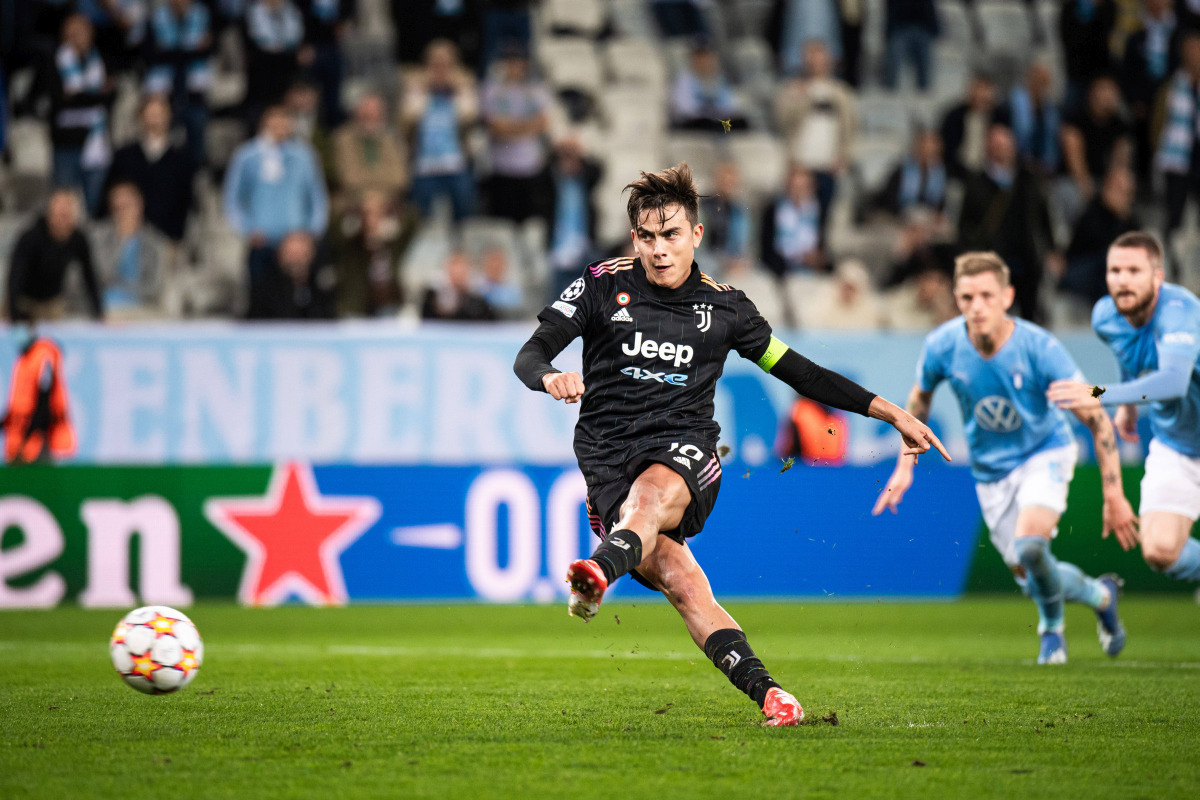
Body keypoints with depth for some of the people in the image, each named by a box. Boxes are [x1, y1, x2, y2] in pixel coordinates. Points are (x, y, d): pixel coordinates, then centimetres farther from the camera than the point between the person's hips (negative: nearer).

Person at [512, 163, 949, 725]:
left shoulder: (723, 307, 13)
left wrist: (891, 413, 16)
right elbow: (528, 356, 2)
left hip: (685, 452, 0)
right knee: (679, 581, -23)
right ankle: (765, 692, -28)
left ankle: (600, 573, -66)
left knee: (651, 490, -37)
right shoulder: (603, 286, 8)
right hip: (608, 461, 0)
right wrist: (549, 378, -23)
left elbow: (799, 373, 20)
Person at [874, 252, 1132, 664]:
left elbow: (1097, 420, -19)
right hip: (991, 470, 4)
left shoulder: (1039, 348, -27)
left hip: (1045, 452, -4)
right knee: (1028, 575, 2)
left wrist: (1113, 495, -19)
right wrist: (905, 466, 2)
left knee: (1029, 545, -28)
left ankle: (1052, 624, 5)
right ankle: (1100, 595, 35)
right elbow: (920, 398, 5)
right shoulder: (942, 347, -19)